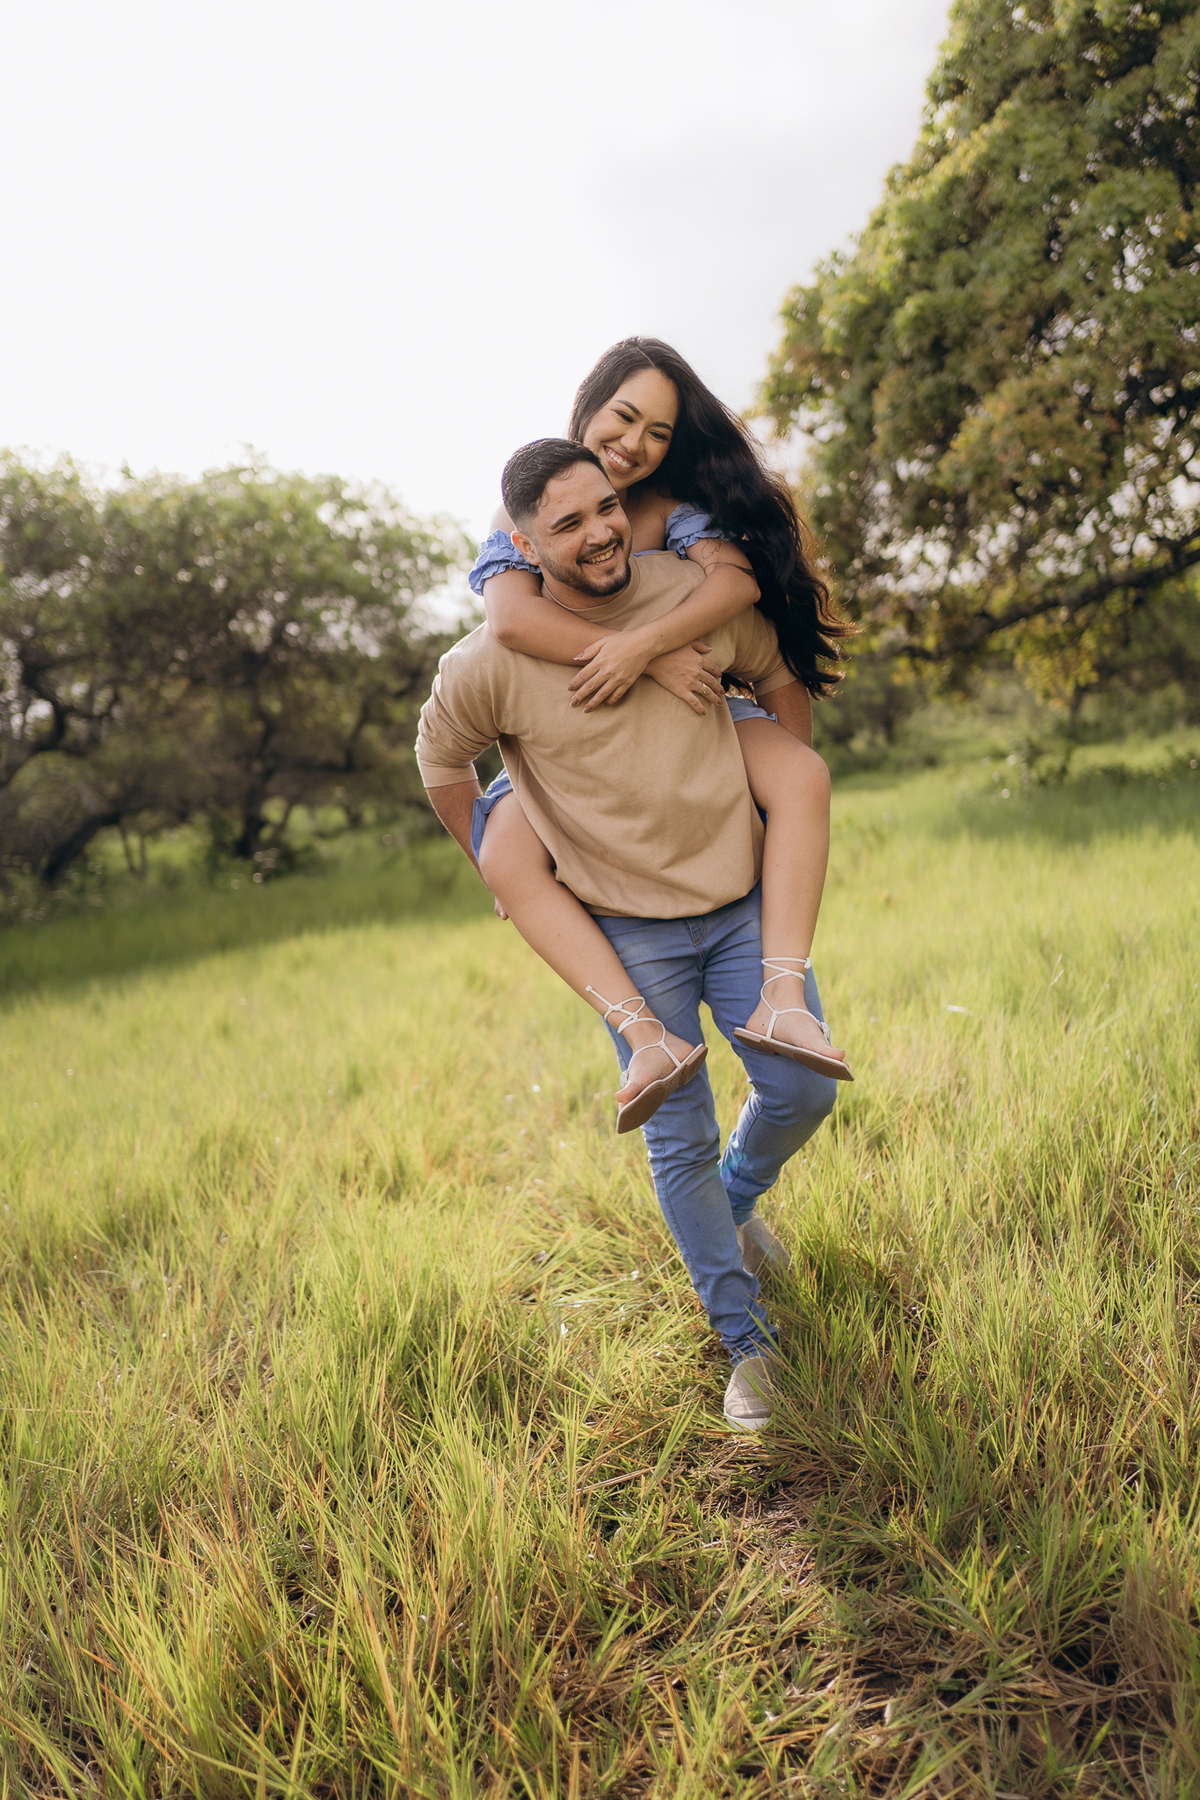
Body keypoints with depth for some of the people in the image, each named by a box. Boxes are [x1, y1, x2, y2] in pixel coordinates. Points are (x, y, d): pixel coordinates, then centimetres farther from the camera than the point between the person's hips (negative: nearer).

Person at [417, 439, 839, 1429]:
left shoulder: (699, 594, -8)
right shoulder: (493, 663, -16)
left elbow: (780, 676, 11)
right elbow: (442, 760, 5)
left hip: (743, 899, 3)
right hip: (630, 931, -2)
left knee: (802, 1089, 3)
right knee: (680, 1145, 4)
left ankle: (739, 1199, 39)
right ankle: (746, 1341, 25)